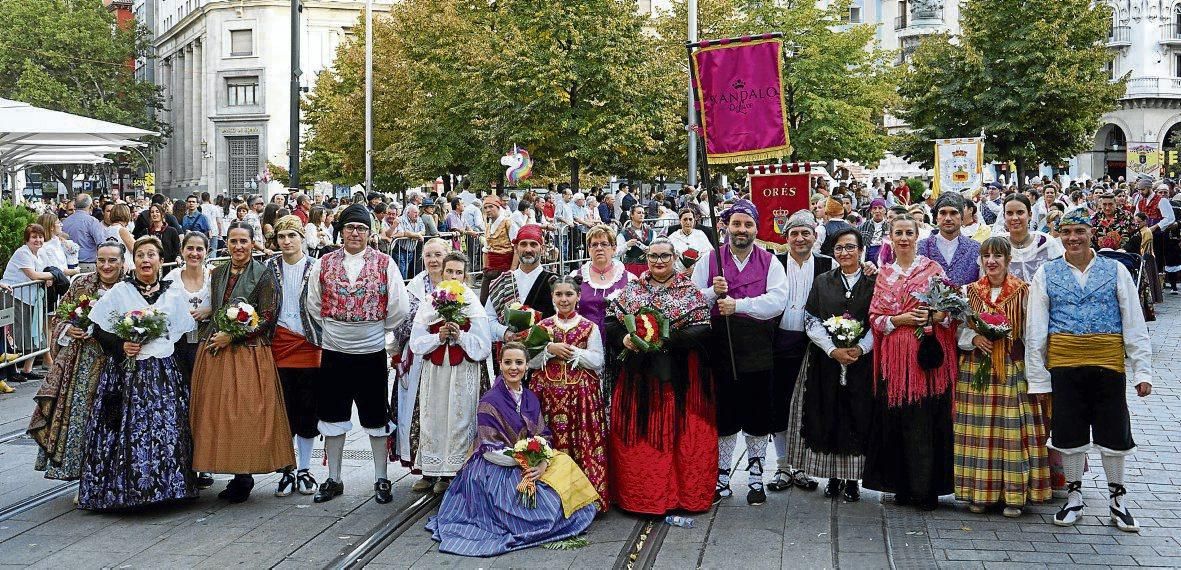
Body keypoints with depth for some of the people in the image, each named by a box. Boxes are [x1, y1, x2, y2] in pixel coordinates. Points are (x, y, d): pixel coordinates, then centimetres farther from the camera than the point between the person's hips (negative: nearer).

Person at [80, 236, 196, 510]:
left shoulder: (172, 295, 10)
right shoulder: (118, 293, 4)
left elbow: (184, 335, 14)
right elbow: (99, 330, 2)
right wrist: (121, 346, -13)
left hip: (164, 373, 2)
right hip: (126, 372, -2)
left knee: (167, 431, -4)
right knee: (128, 430, -6)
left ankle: (166, 486, 7)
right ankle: (124, 489, 3)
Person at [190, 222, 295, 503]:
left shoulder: (263, 275, -3)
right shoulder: (217, 273, 13)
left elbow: (266, 318, -8)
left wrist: (231, 337, -13)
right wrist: (212, 338, 5)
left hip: (249, 352, -5)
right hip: (215, 351, 5)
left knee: (245, 412, -7)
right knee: (217, 411, 3)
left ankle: (244, 476, 3)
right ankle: (237, 476, 11)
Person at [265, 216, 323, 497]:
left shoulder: (314, 268, -2)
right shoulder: (270, 267, 5)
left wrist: (322, 344, -5)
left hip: (309, 345, -2)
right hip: (279, 345, 2)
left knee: (308, 410, 5)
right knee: (283, 410, 4)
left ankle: (304, 469, 16)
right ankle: (287, 470, 13)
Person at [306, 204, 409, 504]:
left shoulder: (384, 264, -3)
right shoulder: (324, 264, 3)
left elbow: (398, 309, -1)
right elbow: (314, 307, 10)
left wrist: (378, 330, 6)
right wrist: (333, 330, 10)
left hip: (372, 353, -2)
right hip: (333, 353, 2)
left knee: (376, 419, 8)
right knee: (332, 416, 10)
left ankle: (381, 479, 19)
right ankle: (333, 479, 22)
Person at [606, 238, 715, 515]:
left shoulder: (691, 291, 0)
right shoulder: (631, 289, 10)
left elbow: (702, 330, -9)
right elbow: (612, 322, 9)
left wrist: (666, 339, -20)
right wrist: (624, 339, -11)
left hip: (680, 376, -3)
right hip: (639, 375, 3)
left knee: (680, 434, 0)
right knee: (637, 435, 4)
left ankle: (684, 494, 11)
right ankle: (638, 495, 13)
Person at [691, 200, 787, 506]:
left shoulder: (770, 263, 4)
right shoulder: (709, 260, 6)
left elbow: (777, 300, -11)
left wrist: (738, 304, -21)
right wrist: (713, 292, -17)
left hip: (759, 354, 0)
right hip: (721, 352, 0)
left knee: (758, 419, 7)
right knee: (724, 417, 8)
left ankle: (755, 478, 22)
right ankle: (721, 478, 21)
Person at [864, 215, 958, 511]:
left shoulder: (932, 269, 6)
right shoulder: (884, 274, 14)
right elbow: (874, 317, 8)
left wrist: (931, 317, -18)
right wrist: (900, 319, -8)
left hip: (927, 353, -3)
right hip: (894, 353, 3)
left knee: (925, 419, -6)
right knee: (896, 420, 1)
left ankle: (926, 489, 0)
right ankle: (902, 486, 10)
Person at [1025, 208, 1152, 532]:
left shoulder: (1115, 271, 4)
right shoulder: (1046, 275, 4)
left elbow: (1135, 324, 3)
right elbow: (1035, 330, 3)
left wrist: (1142, 371, -4)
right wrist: (1038, 378, -2)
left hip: (1108, 363, 0)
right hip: (1063, 364, 0)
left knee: (1114, 432, 6)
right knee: (1069, 433, 7)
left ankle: (1116, 500, 23)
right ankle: (1074, 498, 23)